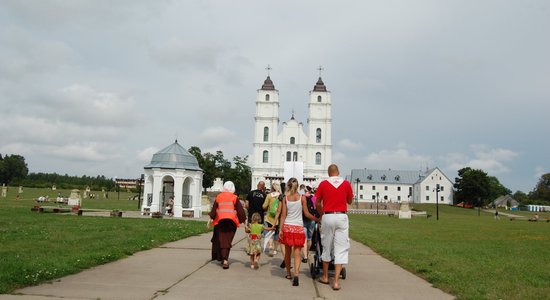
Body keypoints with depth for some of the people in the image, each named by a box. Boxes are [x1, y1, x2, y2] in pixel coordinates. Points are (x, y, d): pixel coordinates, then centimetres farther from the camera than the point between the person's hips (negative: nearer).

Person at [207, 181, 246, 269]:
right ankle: (225, 259, -5)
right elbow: (240, 210, -1)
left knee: (221, 240, 7)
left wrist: (211, 219, 18)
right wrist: (243, 221, 5)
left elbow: (214, 208, 11)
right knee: (228, 240, 4)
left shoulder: (219, 196, 7)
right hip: (231, 221, -1)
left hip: (220, 221, 1)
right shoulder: (234, 197, 0)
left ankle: (222, 258, 4)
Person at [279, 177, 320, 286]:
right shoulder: (302, 198, -1)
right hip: (298, 227, -1)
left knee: (287, 252, 15)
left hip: (287, 226, 1)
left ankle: (288, 274, 26)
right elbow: (307, 214, -1)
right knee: (297, 253, -3)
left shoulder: (285, 198, 1)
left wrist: (280, 229, 1)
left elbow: (283, 215, -1)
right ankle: (296, 274, -19)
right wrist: (318, 219, 12)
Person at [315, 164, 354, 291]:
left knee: (326, 247, 14)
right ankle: (336, 281, -4)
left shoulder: (323, 184, 1)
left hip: (328, 217, 1)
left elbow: (318, 203, 7)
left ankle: (325, 277, 26)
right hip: (342, 217, -1)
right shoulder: (346, 183, 2)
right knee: (341, 249, 1)